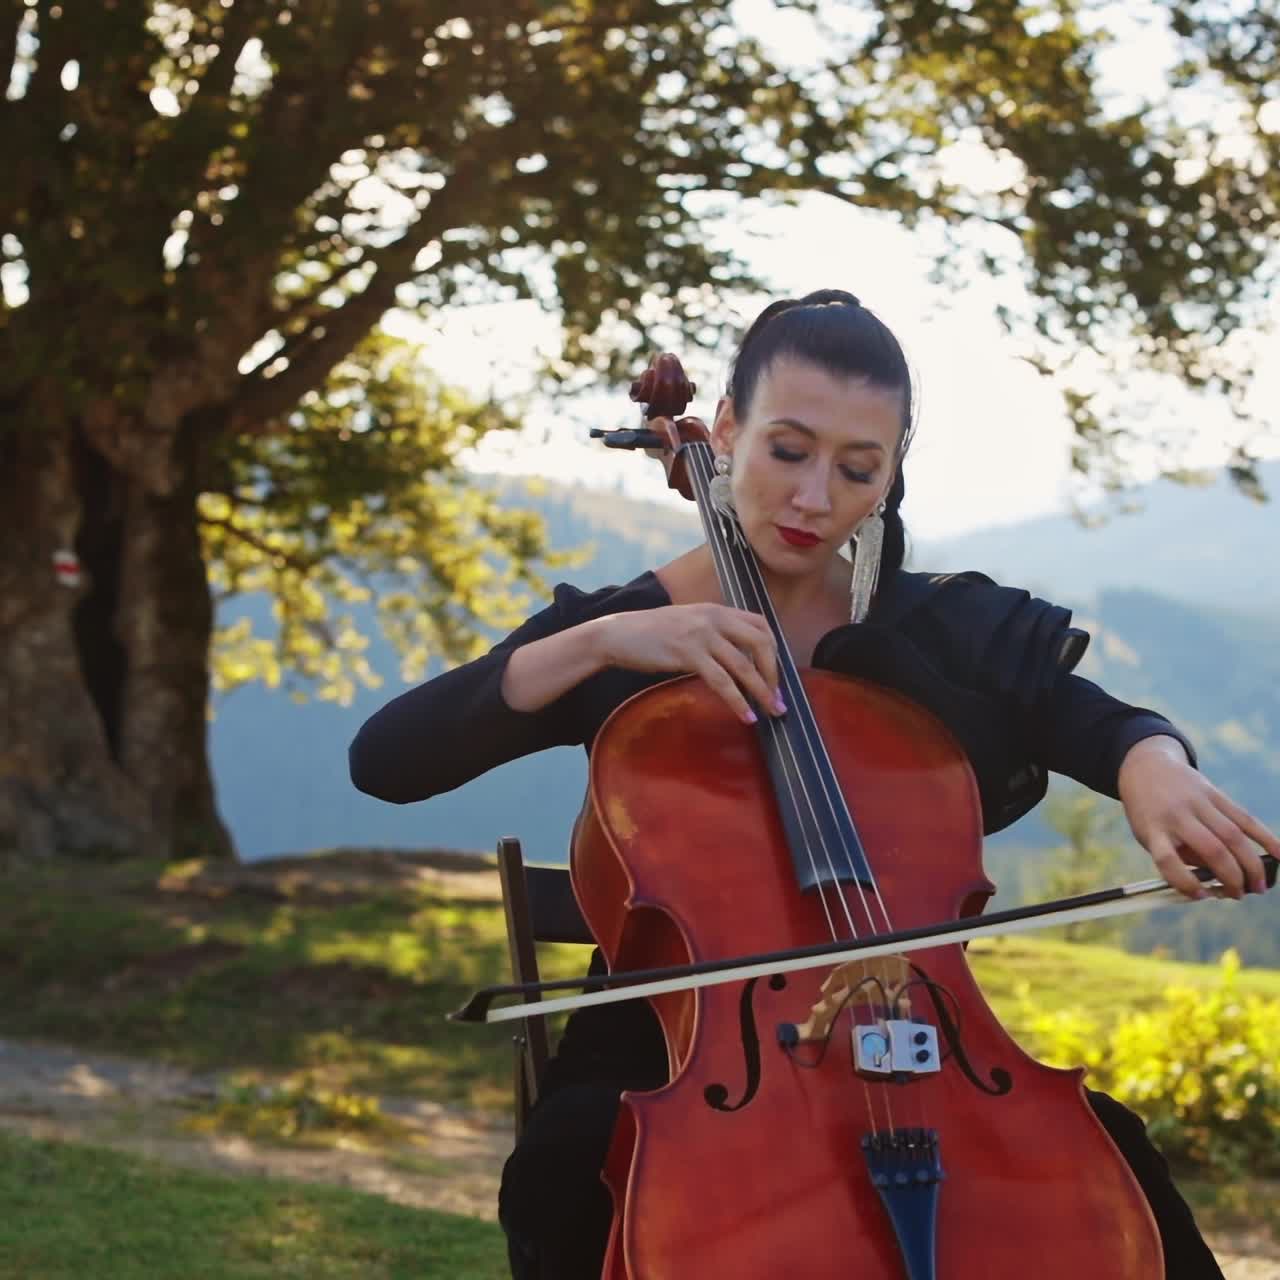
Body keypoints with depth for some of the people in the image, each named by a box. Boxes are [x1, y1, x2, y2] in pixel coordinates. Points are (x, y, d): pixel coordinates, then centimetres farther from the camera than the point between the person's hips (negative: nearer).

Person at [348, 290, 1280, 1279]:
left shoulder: (948, 630, 6)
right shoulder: (619, 629, 0)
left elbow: (1114, 729, -10)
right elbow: (384, 761, -13)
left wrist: (1154, 769, -35)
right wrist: (600, 641, -24)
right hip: (667, 1068, -2)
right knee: (568, 1173, -35)